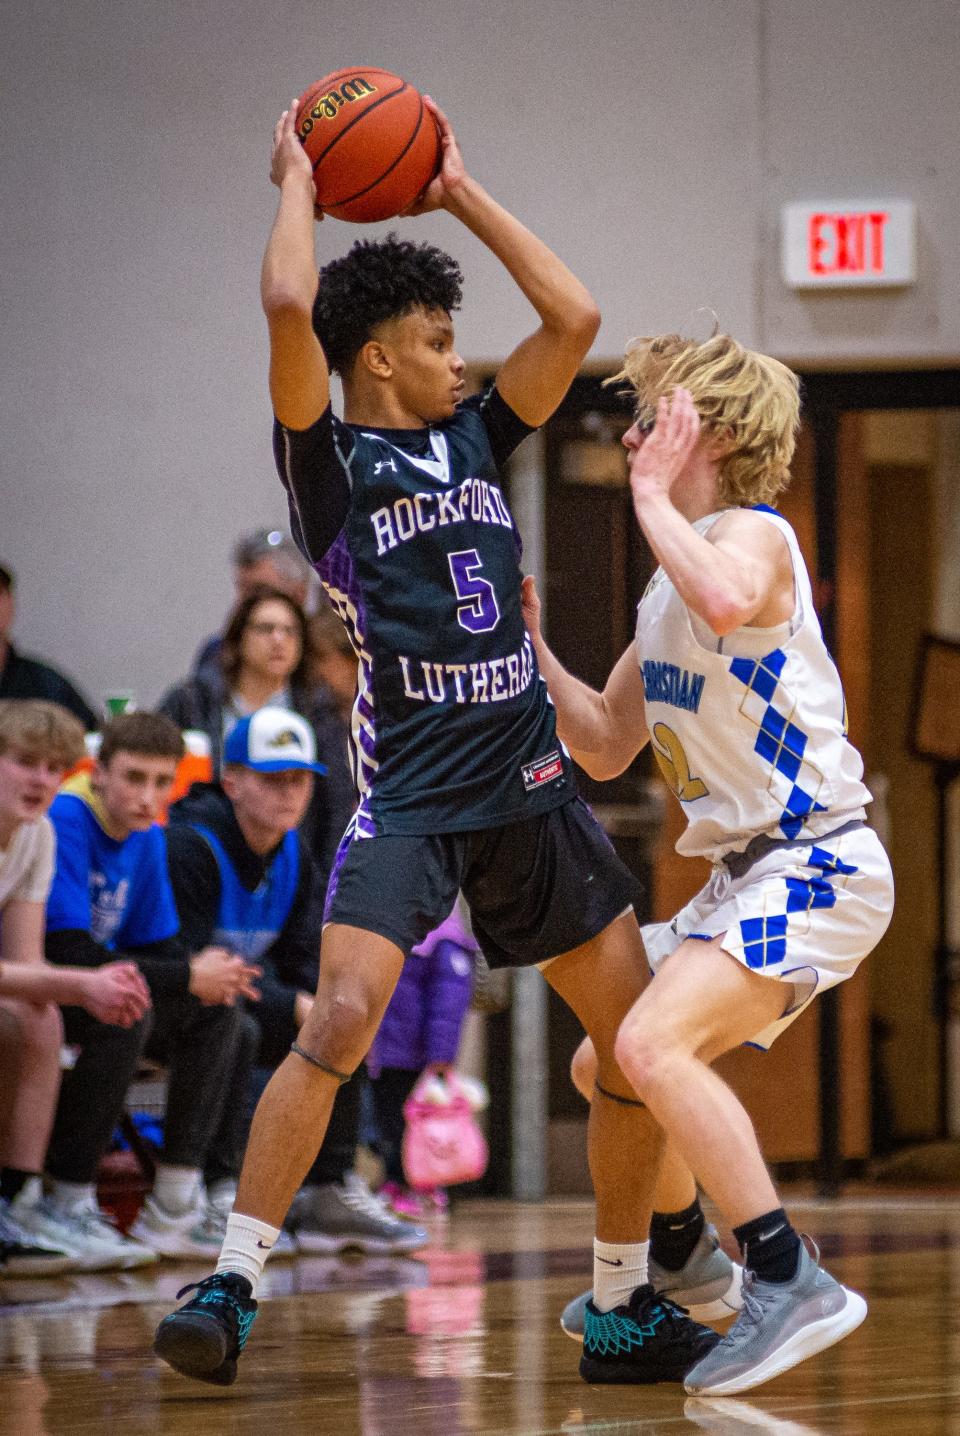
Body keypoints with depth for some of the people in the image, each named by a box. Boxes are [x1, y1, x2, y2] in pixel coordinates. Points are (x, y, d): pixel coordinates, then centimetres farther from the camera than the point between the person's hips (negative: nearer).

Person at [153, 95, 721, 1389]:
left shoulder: (473, 439, 16)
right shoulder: (331, 458, -2)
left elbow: (575, 318, 13)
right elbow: (290, 307, -16)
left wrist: (460, 193, 15)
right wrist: (297, 178, 0)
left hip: (530, 787, 6)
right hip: (410, 792, -6)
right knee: (339, 1024, -23)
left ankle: (627, 1310, 17)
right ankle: (229, 1289, -15)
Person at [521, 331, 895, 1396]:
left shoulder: (753, 535, -13)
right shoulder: (671, 585, 16)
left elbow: (727, 599, -40)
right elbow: (605, 749, 23)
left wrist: (652, 494, -25)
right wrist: (530, 645, 10)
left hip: (817, 864, -10)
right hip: (744, 872, 10)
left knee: (652, 1046, -28)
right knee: (606, 1068, 20)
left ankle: (792, 1284, -27)